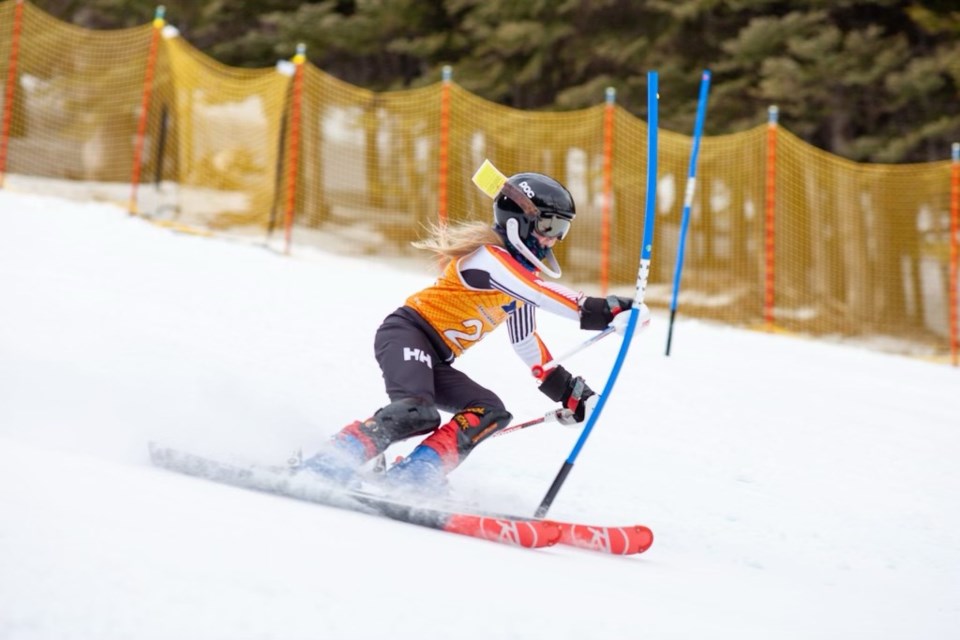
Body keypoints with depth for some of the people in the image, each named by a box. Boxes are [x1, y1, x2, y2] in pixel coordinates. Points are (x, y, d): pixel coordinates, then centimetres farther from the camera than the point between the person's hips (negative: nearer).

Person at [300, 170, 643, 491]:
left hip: (435, 364, 10)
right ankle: (320, 470, -32)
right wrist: (607, 310, -36)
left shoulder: (524, 273, 17)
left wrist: (567, 390, 22)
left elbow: (526, 341, 27)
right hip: (406, 334, -10)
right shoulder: (490, 258, -14)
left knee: (491, 413, -9)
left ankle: (407, 479, -20)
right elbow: (545, 296, -30)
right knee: (414, 414, -33)